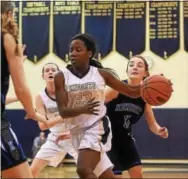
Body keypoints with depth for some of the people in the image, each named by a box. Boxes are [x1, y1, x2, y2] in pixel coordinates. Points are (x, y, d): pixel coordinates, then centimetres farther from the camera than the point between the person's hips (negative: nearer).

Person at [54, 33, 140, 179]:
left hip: (97, 128, -2)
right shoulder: (61, 77, -2)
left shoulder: (101, 74, -1)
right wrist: (83, 109, -30)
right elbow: (63, 111, -10)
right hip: (78, 132, 2)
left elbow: (132, 92, 6)